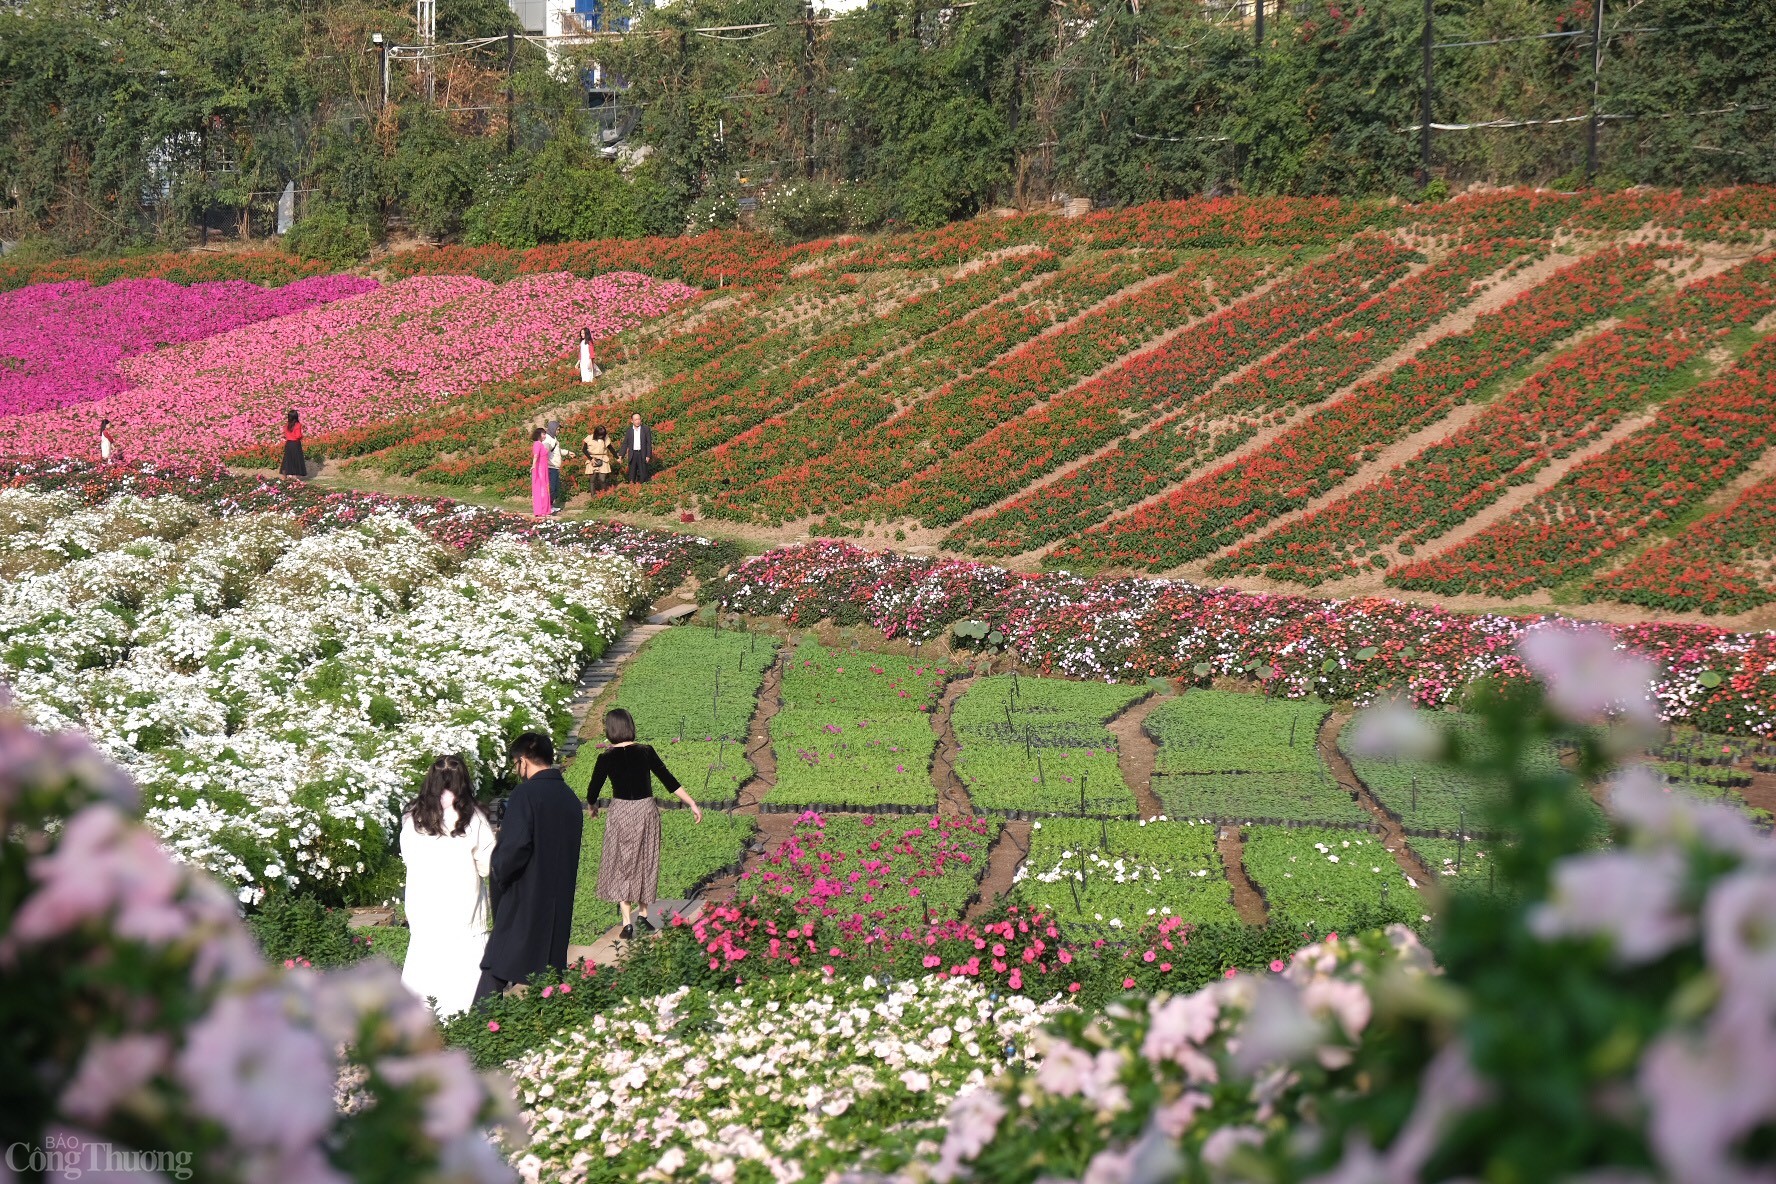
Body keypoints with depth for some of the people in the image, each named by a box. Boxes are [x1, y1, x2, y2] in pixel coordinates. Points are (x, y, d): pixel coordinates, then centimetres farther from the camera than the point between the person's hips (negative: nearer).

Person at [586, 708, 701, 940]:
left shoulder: (606, 758, -9)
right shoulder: (646, 752, -5)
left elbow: (592, 792, -1)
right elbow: (669, 781, -3)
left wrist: (593, 806, 21)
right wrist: (692, 804, 3)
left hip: (621, 813, -2)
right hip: (647, 811, 2)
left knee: (621, 864, 7)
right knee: (646, 862, 17)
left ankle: (627, 922, -2)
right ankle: (644, 915, 27)